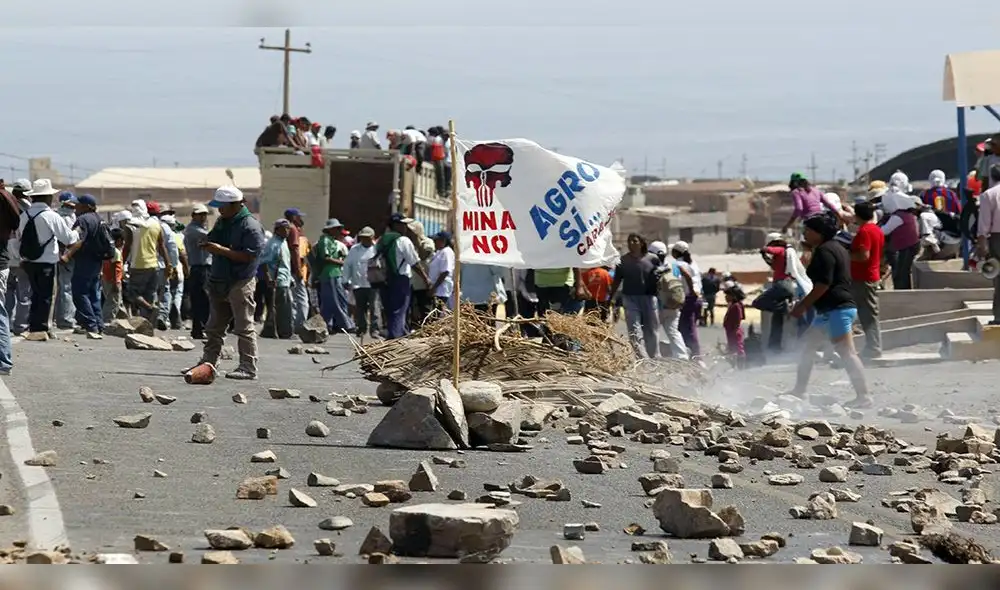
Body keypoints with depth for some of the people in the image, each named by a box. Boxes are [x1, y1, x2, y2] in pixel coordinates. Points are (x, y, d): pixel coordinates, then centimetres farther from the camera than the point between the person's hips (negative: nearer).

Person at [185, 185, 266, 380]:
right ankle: (208, 362, 20)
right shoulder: (222, 222, 13)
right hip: (219, 282, 9)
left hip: (240, 283, -9)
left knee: (244, 327, -6)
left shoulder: (251, 226, -13)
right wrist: (207, 245, 1)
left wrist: (221, 249, -21)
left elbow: (249, 256, -20)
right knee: (214, 327, 13)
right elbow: (212, 240, 26)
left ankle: (248, 367, -4)